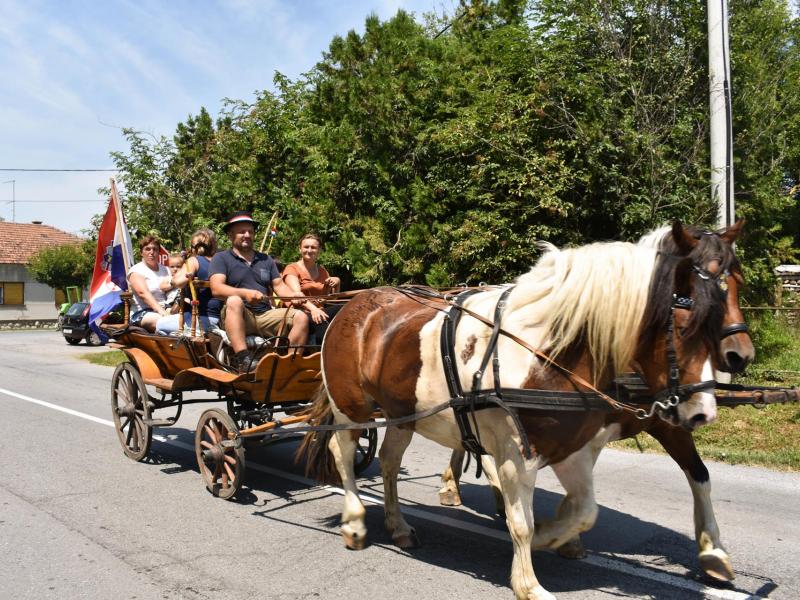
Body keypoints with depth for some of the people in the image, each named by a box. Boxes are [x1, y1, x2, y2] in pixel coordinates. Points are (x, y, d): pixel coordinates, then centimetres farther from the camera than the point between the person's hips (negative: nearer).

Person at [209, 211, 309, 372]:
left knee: (301, 317, -17)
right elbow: (216, 289, -11)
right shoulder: (221, 258, 5)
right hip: (237, 317, -4)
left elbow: (279, 286, 14)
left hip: (265, 316, 4)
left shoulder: (266, 259, 22)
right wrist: (245, 293, -28)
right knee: (234, 301, -37)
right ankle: (242, 358, -44)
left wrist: (294, 295, -10)